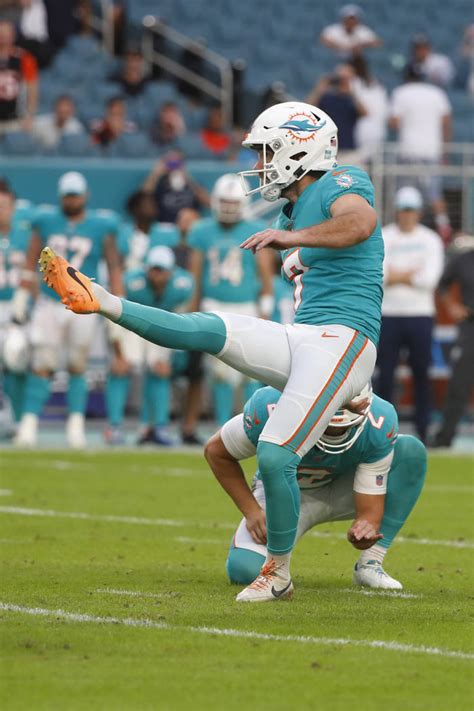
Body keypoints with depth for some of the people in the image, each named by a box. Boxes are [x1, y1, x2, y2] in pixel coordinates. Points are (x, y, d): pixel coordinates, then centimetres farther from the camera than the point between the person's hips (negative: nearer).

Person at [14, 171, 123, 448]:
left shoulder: (101, 226, -2)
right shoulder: (46, 222, 1)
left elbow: (114, 267, 4)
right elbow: (31, 262, 8)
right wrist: (22, 300, 7)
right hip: (49, 305, 0)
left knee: (77, 367, 5)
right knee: (41, 365, -4)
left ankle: (76, 426, 10)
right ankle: (29, 422, -4)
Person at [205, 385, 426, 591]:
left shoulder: (379, 423, -31)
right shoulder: (269, 409, -34)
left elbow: (369, 511, -25)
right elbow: (216, 451, -13)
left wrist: (364, 529, -49)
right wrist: (252, 512, -19)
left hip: (340, 491, 2)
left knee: (411, 450, -26)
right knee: (244, 570, -30)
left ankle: (370, 565, -18)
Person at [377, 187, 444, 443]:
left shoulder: (430, 240, 5)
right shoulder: (383, 237, 5)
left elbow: (431, 278, -9)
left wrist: (396, 276, -8)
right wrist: (412, 274, -11)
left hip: (420, 316, 0)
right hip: (388, 314, 0)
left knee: (422, 375, 2)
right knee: (385, 374, -2)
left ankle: (423, 430, 7)